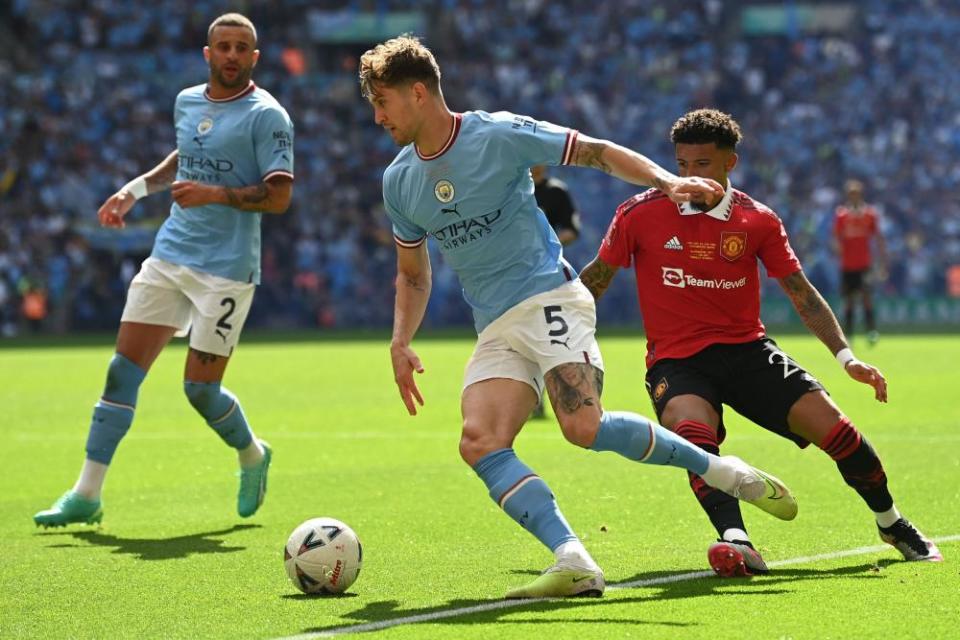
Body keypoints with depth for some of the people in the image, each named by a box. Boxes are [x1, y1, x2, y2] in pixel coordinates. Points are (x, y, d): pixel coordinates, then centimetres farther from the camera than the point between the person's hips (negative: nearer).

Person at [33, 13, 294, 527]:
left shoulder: (266, 115, -8)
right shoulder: (187, 101, 12)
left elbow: (279, 196, -14)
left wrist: (215, 194, -23)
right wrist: (137, 187, 21)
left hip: (227, 269, -6)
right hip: (169, 257, 6)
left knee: (200, 388, -5)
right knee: (123, 370, -2)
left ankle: (252, 455, 28)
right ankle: (87, 495, 0)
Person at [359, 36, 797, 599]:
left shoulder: (498, 135, -7)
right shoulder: (399, 180, 11)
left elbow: (598, 152, -2)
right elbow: (413, 275, 23)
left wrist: (666, 180, -18)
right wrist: (400, 342, 7)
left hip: (548, 298, -6)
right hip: (494, 330, 6)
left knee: (585, 429, -26)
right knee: (479, 443, -19)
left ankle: (721, 471, -6)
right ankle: (575, 564, -27)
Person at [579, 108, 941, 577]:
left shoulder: (758, 221, 0)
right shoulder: (640, 214, -4)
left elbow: (801, 292, 5)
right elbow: (598, 276, 8)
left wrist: (845, 355, -4)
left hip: (746, 349, 2)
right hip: (675, 359, -2)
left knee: (831, 424, -10)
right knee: (692, 431, -35)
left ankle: (891, 523, 15)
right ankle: (736, 543, -48)